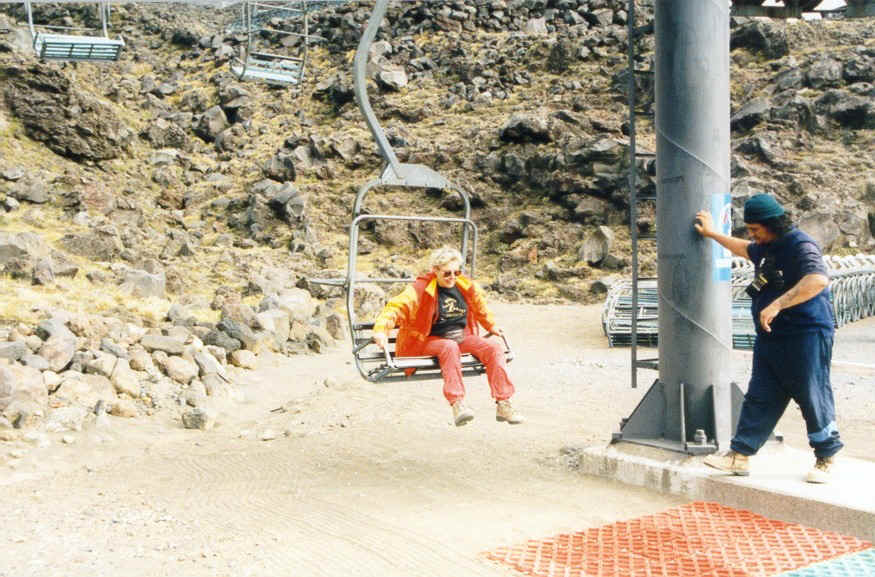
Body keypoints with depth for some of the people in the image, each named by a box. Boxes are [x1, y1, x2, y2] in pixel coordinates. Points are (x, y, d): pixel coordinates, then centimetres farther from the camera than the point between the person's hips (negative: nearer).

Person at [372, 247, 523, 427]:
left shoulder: (466, 286, 7)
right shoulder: (420, 289, -9)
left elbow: (480, 307, 28)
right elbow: (396, 308, -16)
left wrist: (491, 326, 38)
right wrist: (381, 330, -32)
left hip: (462, 337, 5)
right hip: (430, 341, -5)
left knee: (494, 346, -19)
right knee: (450, 347, -39)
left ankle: (503, 405, -23)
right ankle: (457, 404, -46)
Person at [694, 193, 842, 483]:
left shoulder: (801, 245, -17)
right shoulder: (766, 248, 12)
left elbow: (818, 279, -36)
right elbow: (744, 249, 37)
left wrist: (777, 305, -39)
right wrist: (713, 234, 41)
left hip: (805, 337, -9)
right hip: (770, 337, 9)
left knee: (814, 398, 1)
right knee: (759, 398, 8)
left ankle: (826, 460, 16)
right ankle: (739, 456, 10)